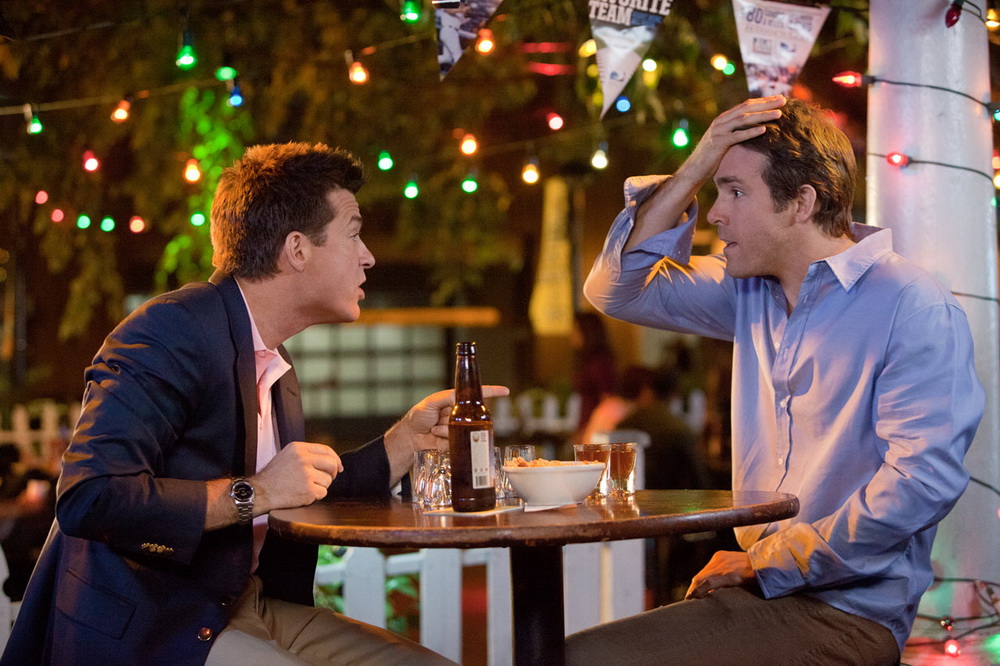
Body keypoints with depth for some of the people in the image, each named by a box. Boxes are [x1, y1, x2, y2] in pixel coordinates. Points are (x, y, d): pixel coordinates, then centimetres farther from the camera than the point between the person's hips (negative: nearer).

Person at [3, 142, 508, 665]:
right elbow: (88, 497, -26)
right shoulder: (172, 330, -16)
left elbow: (307, 496, 24)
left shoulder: (275, 367, 14)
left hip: (242, 608, 9)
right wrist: (252, 493, -21)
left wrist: (411, 434, 13)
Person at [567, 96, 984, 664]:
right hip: (758, 590, 7)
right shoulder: (750, 291, 10)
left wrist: (763, 562, -14)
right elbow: (616, 291, 14)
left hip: (845, 614, -7)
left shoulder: (914, 310, -13)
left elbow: (923, 483, -21)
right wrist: (693, 172, 0)